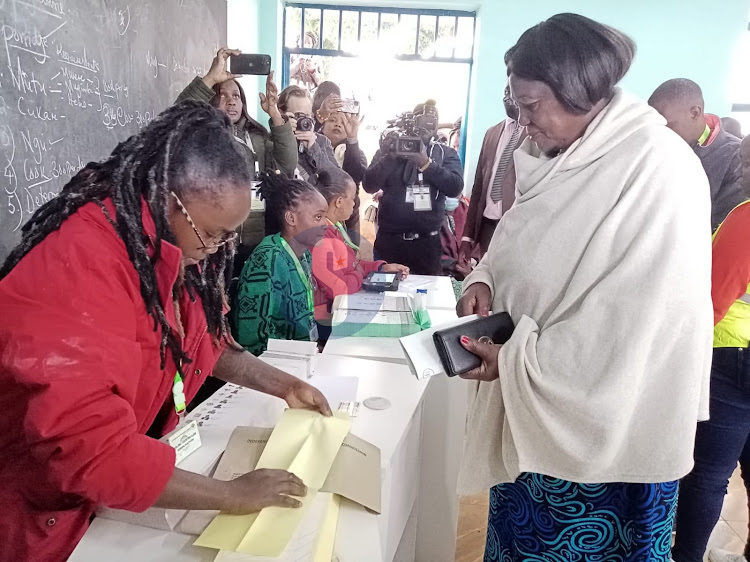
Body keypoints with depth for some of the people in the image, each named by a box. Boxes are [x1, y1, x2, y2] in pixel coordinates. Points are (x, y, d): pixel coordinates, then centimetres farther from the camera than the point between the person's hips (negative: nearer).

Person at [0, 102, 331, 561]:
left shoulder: (168, 246, -6)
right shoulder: (76, 270, -32)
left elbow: (204, 339, 9)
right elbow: (89, 451, -35)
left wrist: (281, 384, -2)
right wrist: (233, 495, -27)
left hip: (138, 460, 7)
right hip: (52, 515, -7)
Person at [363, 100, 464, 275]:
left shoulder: (446, 154, 6)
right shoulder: (389, 148, 6)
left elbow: (455, 188, -10)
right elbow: (369, 186, -5)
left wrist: (426, 162, -20)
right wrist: (389, 158, -18)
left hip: (427, 242, 0)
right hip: (389, 239, 0)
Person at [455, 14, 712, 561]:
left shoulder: (658, 168, -21)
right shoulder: (561, 156, 4)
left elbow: (633, 323, -25)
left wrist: (516, 361, -21)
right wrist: (485, 278, -7)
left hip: (609, 422, -7)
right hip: (540, 403, 7)